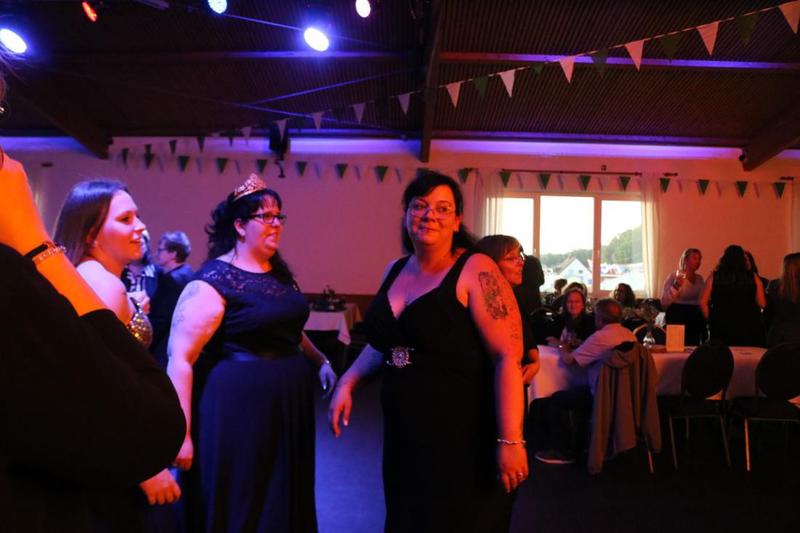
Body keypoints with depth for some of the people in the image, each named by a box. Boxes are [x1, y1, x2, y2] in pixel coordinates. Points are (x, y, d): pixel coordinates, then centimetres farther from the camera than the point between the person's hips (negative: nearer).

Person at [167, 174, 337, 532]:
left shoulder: (279, 272, 9)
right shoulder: (214, 280, -14)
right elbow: (180, 359, -17)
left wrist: (320, 362, 7)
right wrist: (182, 433, -20)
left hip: (290, 405, 8)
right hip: (239, 409, -7)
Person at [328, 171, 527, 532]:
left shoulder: (475, 271, -13)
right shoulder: (394, 271, 7)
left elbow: (508, 357, -18)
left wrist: (510, 441, -22)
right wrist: (347, 383, 6)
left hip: (464, 438, -6)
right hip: (404, 435, 6)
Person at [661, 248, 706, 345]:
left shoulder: (699, 279, 11)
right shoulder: (673, 276, -5)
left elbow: (702, 301, 19)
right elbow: (664, 303, -12)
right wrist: (675, 286, -23)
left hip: (694, 320, 5)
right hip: (677, 319, -5)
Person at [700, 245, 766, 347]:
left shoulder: (714, 276, 0)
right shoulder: (753, 277, 1)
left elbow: (703, 302, -2)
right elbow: (762, 304, 1)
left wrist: (710, 319, 10)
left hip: (721, 326, 0)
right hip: (747, 327, 0)